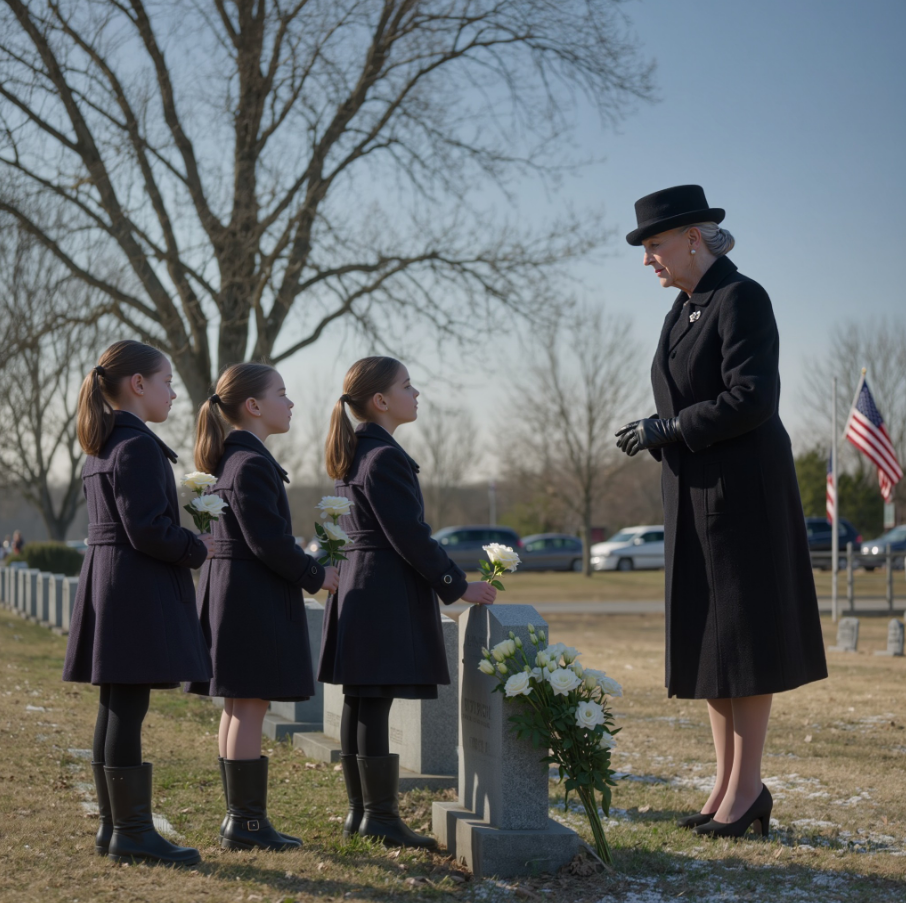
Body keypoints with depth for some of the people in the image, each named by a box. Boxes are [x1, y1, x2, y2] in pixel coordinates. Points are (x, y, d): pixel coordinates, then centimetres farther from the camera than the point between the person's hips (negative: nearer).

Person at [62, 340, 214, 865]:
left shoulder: (101, 446, 16)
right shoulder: (138, 445, -15)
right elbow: (147, 530, -20)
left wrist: (189, 544, 18)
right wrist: (201, 548, -7)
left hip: (107, 580, 10)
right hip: (137, 590, -10)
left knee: (115, 708, 12)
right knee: (128, 709, -7)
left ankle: (113, 825, 17)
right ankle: (132, 831, -3)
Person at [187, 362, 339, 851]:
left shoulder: (229, 459, 16)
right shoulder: (252, 464, -16)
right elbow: (268, 541, -21)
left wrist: (306, 571, 17)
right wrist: (316, 575, -9)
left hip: (231, 589, 11)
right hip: (254, 596, -11)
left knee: (237, 709, 12)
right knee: (250, 710, -7)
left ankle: (239, 816, 17)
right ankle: (246, 820, -3)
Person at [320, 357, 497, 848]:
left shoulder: (351, 454, 16)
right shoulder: (385, 457, -15)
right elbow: (410, 535, -17)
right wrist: (457, 586, -10)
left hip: (356, 583, 10)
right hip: (386, 591, -10)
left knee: (359, 703, 11)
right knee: (374, 704, -7)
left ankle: (360, 809, 16)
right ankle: (380, 816, -4)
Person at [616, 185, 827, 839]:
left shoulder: (741, 298, -12)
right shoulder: (683, 311, 16)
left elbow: (751, 399, -21)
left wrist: (668, 428, -16)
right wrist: (658, 433, 2)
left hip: (743, 491, -9)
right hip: (695, 495, 9)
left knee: (743, 637, -5)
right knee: (706, 640, 10)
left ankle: (747, 788, 1)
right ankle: (729, 784, 15)